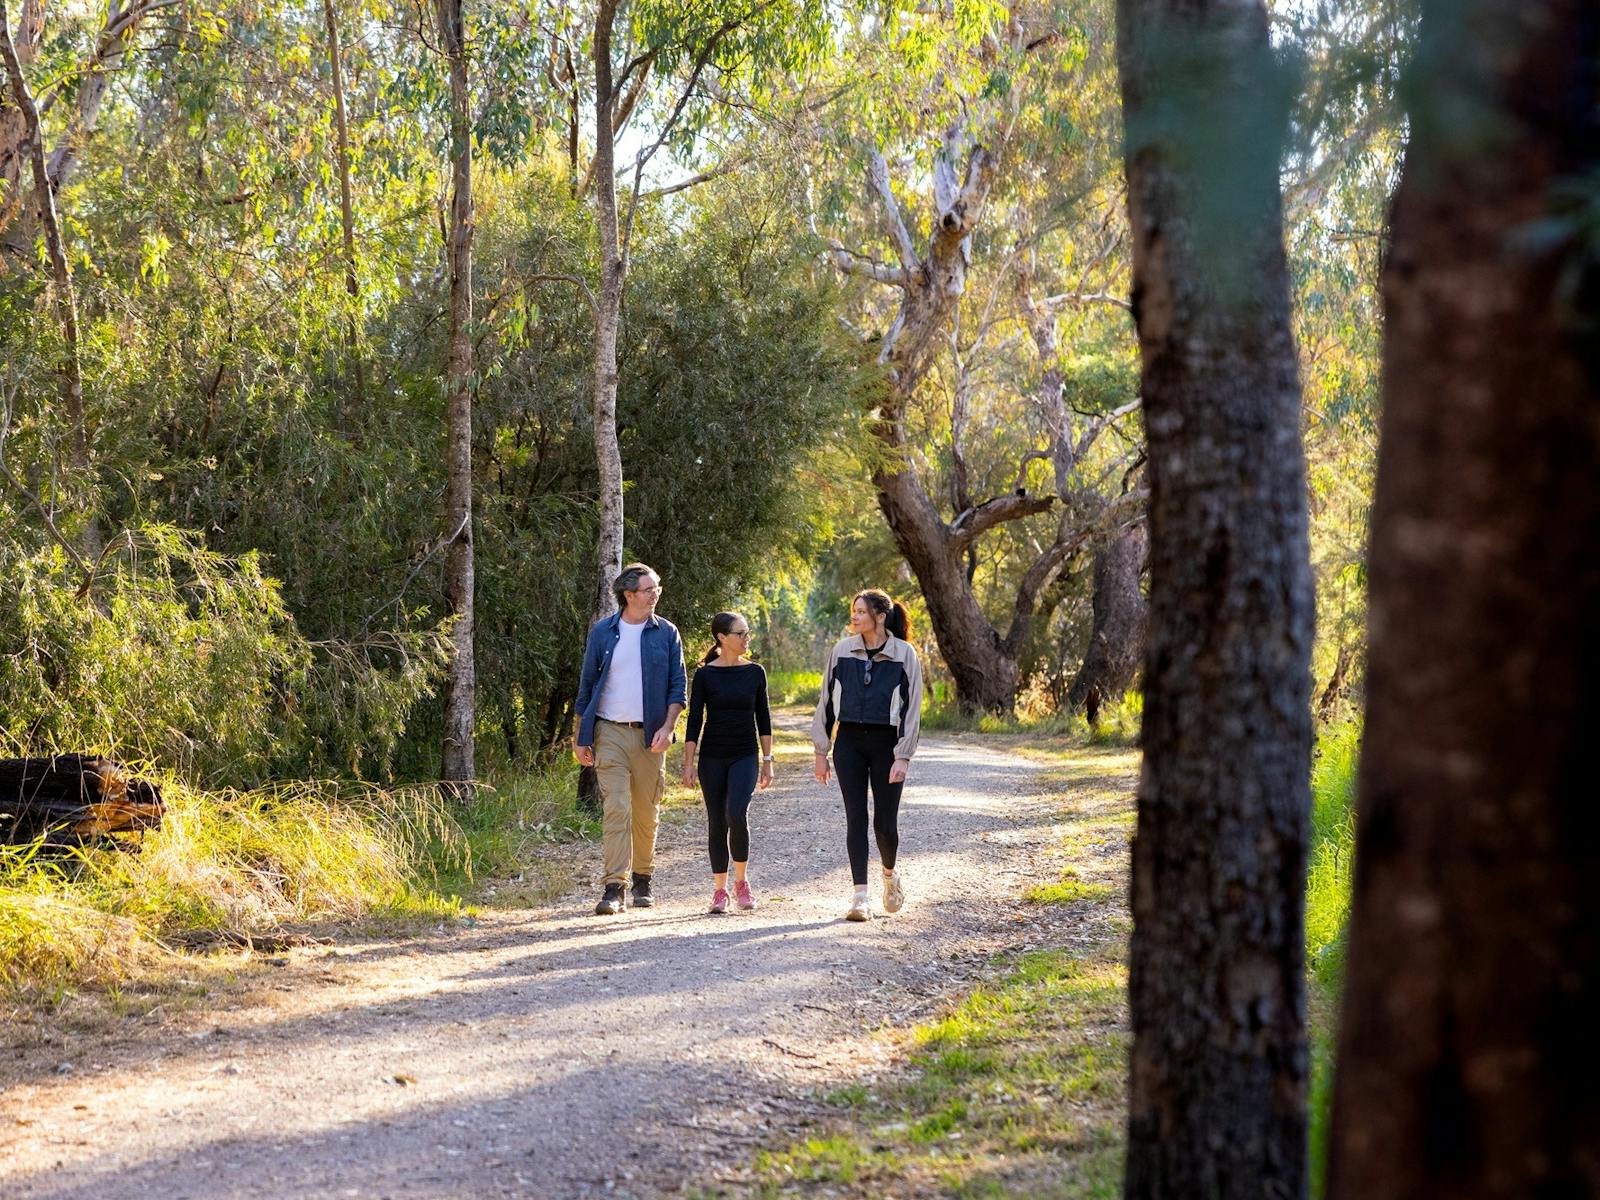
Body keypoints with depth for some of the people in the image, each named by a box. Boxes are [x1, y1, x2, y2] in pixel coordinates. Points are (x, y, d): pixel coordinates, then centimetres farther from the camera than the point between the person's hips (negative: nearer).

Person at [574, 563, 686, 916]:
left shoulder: (666, 633, 4)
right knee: (615, 809, -10)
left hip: (649, 734, 1)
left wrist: (668, 726, -12)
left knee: (646, 813, 8)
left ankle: (642, 880, 24)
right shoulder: (603, 632, 4)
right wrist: (580, 737, 7)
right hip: (610, 733, -1)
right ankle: (614, 888, -13)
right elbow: (587, 685, 9)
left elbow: (677, 686, 3)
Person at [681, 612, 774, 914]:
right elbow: (695, 720, -1)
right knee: (717, 822, 3)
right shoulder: (705, 675, -3)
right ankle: (720, 890, 14)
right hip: (712, 758, 0)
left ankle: (741, 881, -2)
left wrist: (768, 760, 5)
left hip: (745, 756, 0)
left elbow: (763, 718, 8)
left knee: (737, 814, -19)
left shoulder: (754, 672, 3)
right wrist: (688, 763, -5)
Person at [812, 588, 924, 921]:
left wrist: (903, 757, -11)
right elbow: (826, 701, 9)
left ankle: (890, 873, 31)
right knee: (856, 818, -3)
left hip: (886, 744, -2)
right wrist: (820, 752, 7)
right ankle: (861, 896, -2)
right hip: (849, 743, 2)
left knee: (885, 821, 1)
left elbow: (911, 708, -5)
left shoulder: (904, 654, -5)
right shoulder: (842, 651, 3)